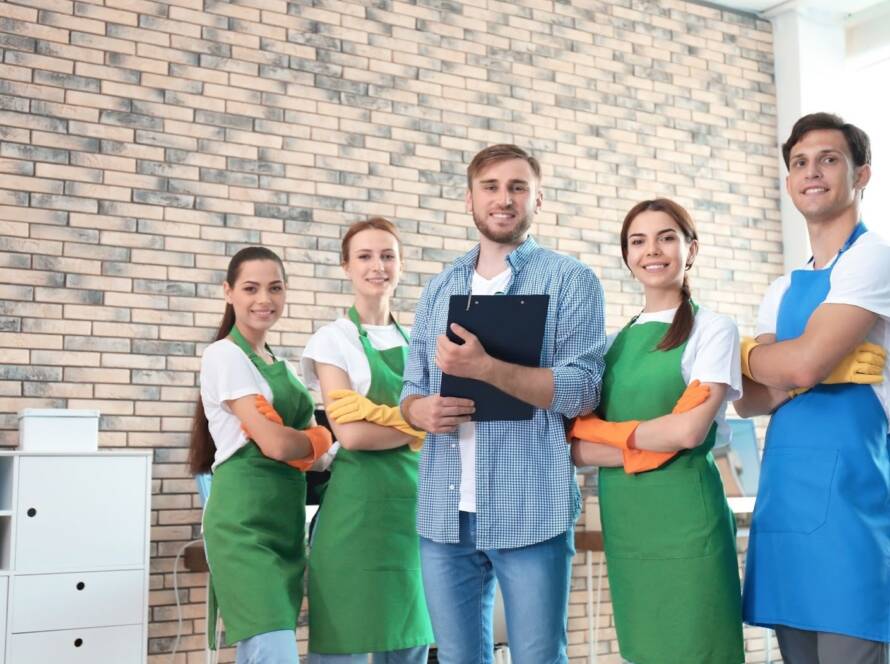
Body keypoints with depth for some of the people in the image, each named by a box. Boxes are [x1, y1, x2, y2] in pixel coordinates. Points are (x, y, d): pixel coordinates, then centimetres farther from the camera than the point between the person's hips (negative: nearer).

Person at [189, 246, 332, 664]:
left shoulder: (280, 365, 18)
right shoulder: (224, 355, -7)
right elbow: (274, 443, -15)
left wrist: (301, 442, -3)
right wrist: (321, 439, 2)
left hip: (285, 522, 8)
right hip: (244, 523, -8)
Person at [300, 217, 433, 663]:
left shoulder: (414, 341, 13)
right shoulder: (334, 339, -3)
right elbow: (350, 432, -15)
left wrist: (383, 418, -9)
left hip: (414, 500, 6)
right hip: (359, 503, -5)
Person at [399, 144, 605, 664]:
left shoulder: (571, 280, 0)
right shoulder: (438, 290, 15)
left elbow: (583, 391, -10)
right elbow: (412, 388, 17)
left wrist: (485, 367, -22)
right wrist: (420, 411, -7)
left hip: (530, 509, -4)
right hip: (444, 512, 4)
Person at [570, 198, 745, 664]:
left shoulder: (713, 329, -2)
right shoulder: (614, 343, 12)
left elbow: (688, 430, -15)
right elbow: (578, 450, 4)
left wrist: (590, 429, -6)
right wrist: (645, 447, -13)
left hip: (685, 517, -5)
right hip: (623, 520, 5)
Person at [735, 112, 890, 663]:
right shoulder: (783, 290, 18)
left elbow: (803, 364, -18)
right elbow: (748, 399, 9)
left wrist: (747, 352, 3)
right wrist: (811, 368, -11)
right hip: (784, 493, 7)